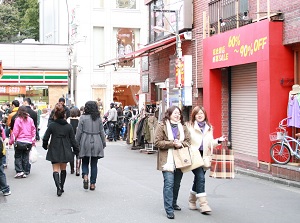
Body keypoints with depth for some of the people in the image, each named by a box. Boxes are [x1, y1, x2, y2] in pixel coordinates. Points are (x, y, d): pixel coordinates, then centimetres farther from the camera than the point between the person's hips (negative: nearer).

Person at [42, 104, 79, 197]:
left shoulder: (52, 125, -8)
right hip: (65, 151, 2)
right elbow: (73, 140, -1)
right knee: (63, 169, 16)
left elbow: (45, 138, -4)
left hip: (54, 151, -2)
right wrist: (76, 150, 8)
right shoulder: (69, 126, -4)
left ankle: (58, 187, -20)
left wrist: (45, 146, 15)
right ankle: (61, 187, 23)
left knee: (55, 169, 0)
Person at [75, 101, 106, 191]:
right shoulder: (98, 118, 3)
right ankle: (92, 183, 10)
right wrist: (104, 143, 16)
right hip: (96, 142, 2)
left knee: (85, 162, 12)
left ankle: (85, 176, -14)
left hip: (85, 143, -2)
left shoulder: (83, 118, -4)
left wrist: (76, 143, 6)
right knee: (94, 164, 8)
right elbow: (102, 132, 7)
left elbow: (79, 132, -3)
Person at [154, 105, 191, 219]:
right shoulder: (162, 126, -4)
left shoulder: (183, 127, 11)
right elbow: (157, 142, -9)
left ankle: (173, 203, 35)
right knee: (169, 184, -12)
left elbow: (188, 141, 9)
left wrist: (180, 144, -12)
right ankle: (169, 210, -10)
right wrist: (172, 143, -16)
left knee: (177, 184, 15)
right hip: (167, 159, -5)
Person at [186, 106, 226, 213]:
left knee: (198, 179, 13)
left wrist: (218, 140, 0)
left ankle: (192, 201, 31)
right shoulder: (190, 126, -2)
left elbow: (210, 144, 17)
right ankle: (203, 203, -12)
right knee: (201, 178, -15)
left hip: (204, 156, 5)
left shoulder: (209, 128, 14)